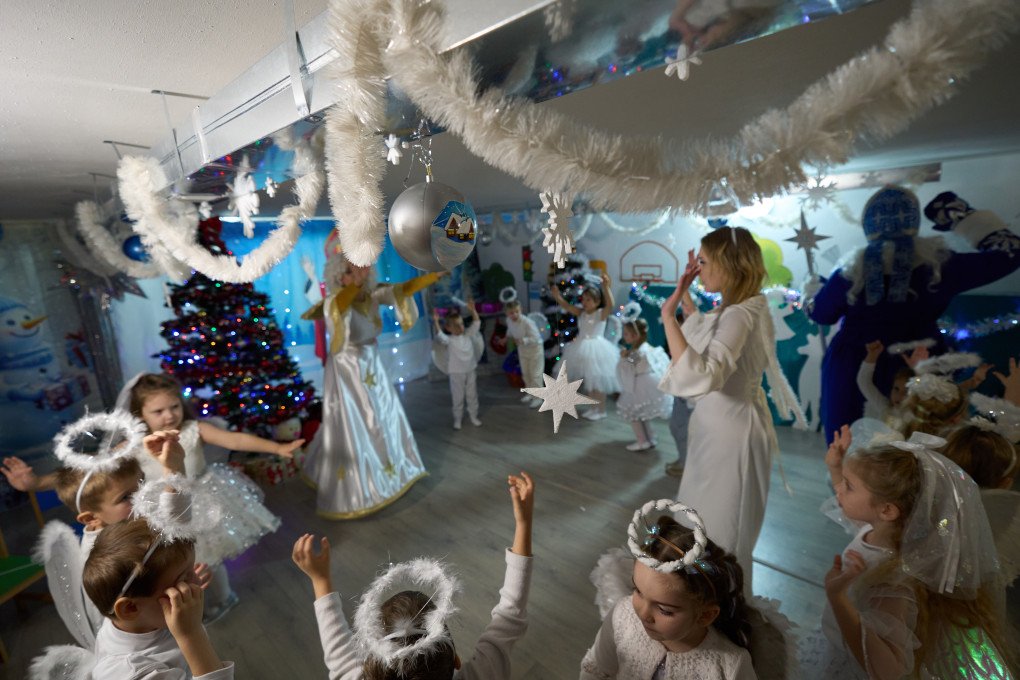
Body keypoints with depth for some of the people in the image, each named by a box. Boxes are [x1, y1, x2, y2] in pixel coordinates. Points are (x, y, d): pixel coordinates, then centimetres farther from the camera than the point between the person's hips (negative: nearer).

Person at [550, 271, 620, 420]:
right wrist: (557, 296, -21)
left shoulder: (601, 313, -13)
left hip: (596, 349, -6)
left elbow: (610, 304, -32)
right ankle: (594, 407, 32)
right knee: (588, 381, 16)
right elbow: (566, 305, -3)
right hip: (583, 349, 6)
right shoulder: (581, 313, 3)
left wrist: (606, 287, -43)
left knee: (598, 381, 5)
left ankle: (601, 410, 21)